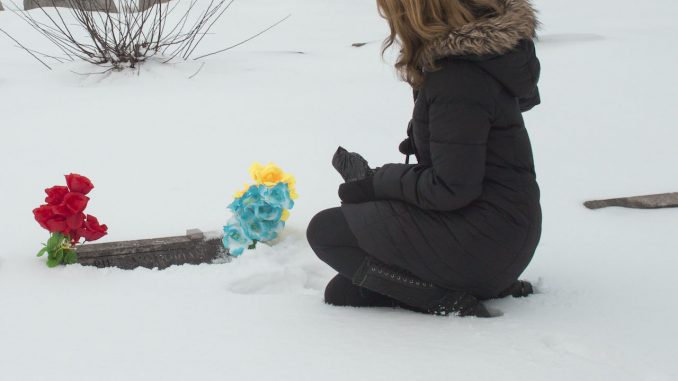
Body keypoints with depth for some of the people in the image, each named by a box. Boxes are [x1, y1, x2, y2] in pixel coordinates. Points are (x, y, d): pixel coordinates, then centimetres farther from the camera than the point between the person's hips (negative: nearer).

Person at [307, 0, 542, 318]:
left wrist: (378, 182, -10)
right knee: (342, 291, 18)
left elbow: (451, 189, -25)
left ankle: (450, 298, -10)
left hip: (485, 242, -10)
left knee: (326, 231, -6)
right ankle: (482, 284, 8)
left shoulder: (457, 78, -25)